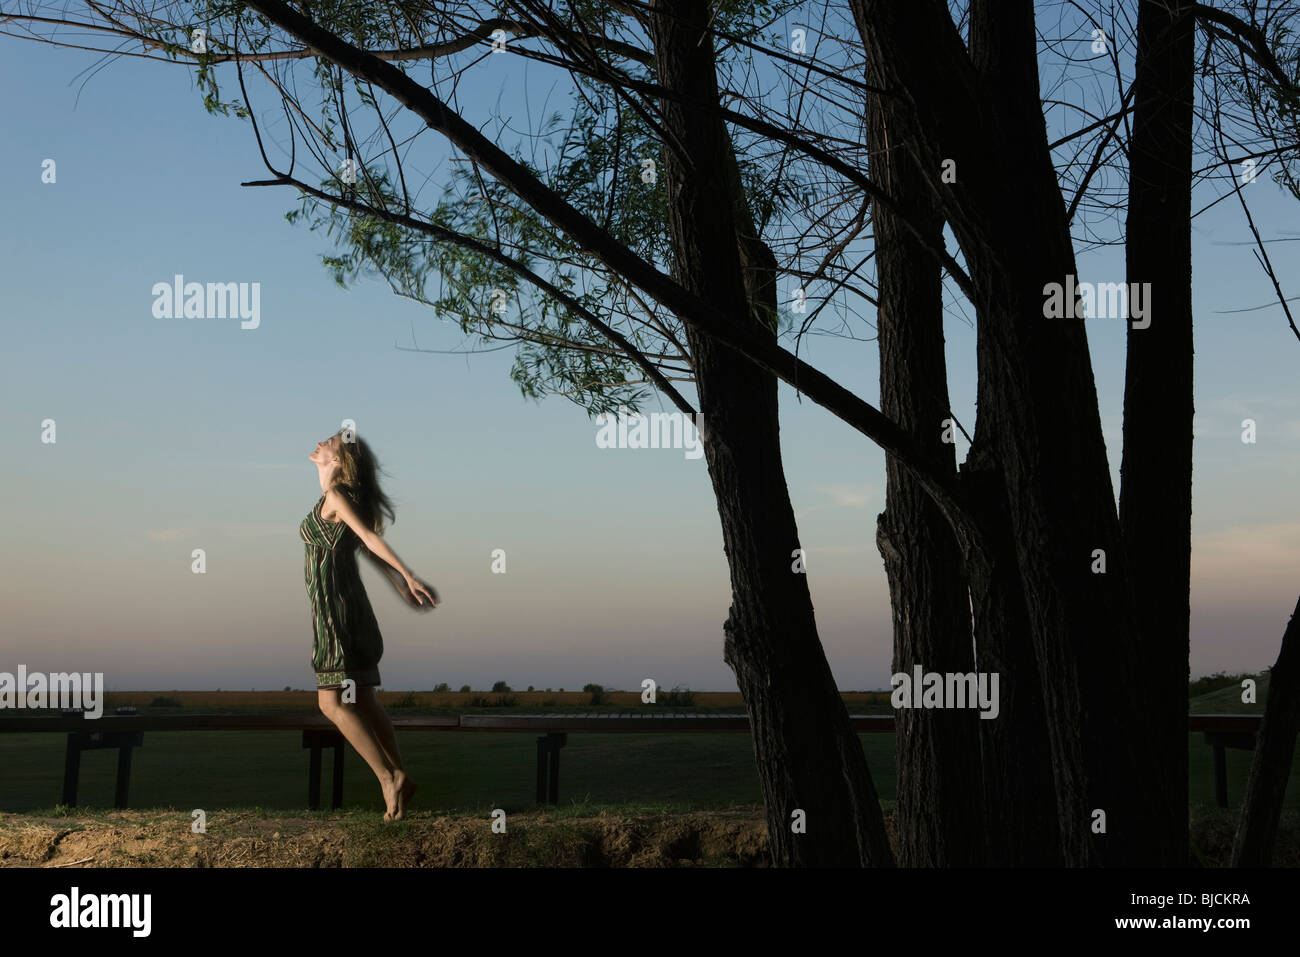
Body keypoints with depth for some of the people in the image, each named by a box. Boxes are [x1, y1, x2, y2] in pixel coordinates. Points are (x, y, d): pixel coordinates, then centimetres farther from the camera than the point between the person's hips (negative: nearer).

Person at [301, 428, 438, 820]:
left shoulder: (336, 495, -9)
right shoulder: (342, 498, 15)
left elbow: (370, 538, -18)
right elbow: (369, 547, 17)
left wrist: (408, 577, -24)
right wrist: (400, 584, 18)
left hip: (335, 607, -9)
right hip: (349, 607, 9)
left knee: (332, 702, -11)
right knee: (363, 703, 10)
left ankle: (389, 777, -14)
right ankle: (400, 778, 11)